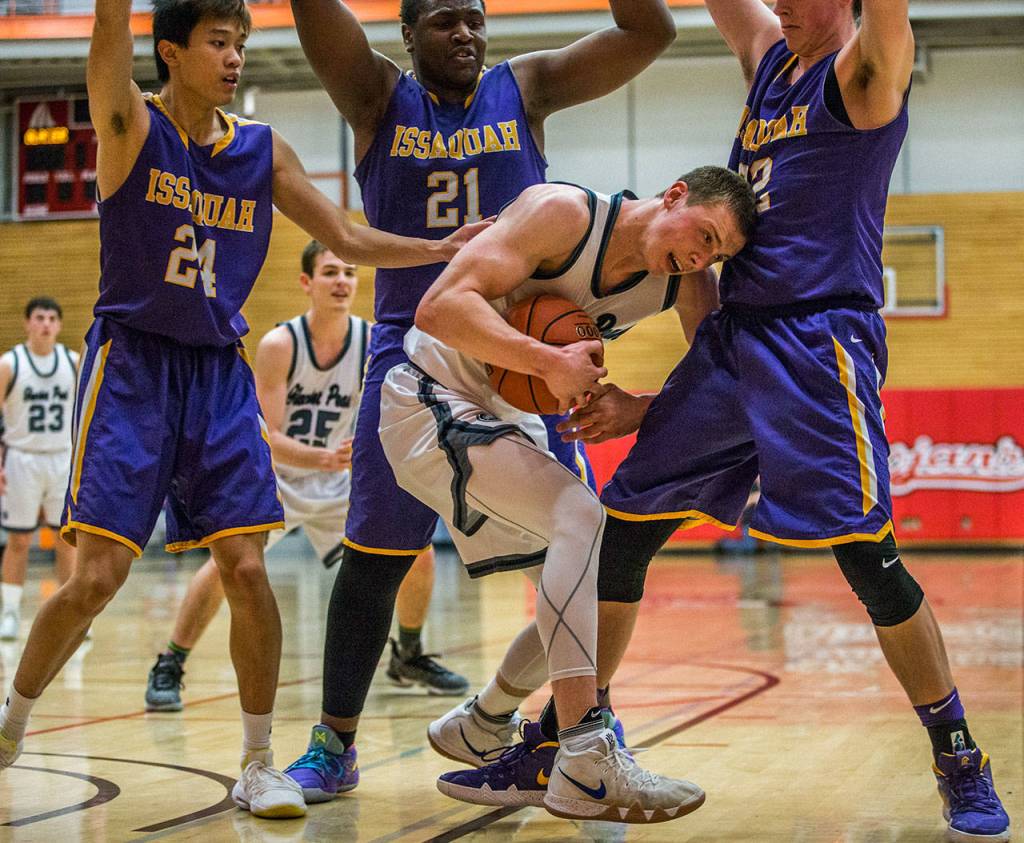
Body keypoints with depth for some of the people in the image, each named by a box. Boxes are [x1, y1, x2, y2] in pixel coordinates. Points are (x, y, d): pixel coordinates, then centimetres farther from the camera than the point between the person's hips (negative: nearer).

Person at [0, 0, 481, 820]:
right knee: (97, 576, -7)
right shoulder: (131, 125, -5)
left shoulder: (263, 149, 6)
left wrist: (443, 248, 1)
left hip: (219, 370, 3)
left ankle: (259, 763, 9)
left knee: (246, 568, -5)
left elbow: (347, 239, 10)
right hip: (133, 362, -3)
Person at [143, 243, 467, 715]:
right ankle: (168, 670, -10)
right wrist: (324, 458, -41)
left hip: (338, 482, 4)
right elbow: (268, 438, -25)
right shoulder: (279, 345, -22)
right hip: (273, 478, -4)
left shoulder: (375, 344, -12)